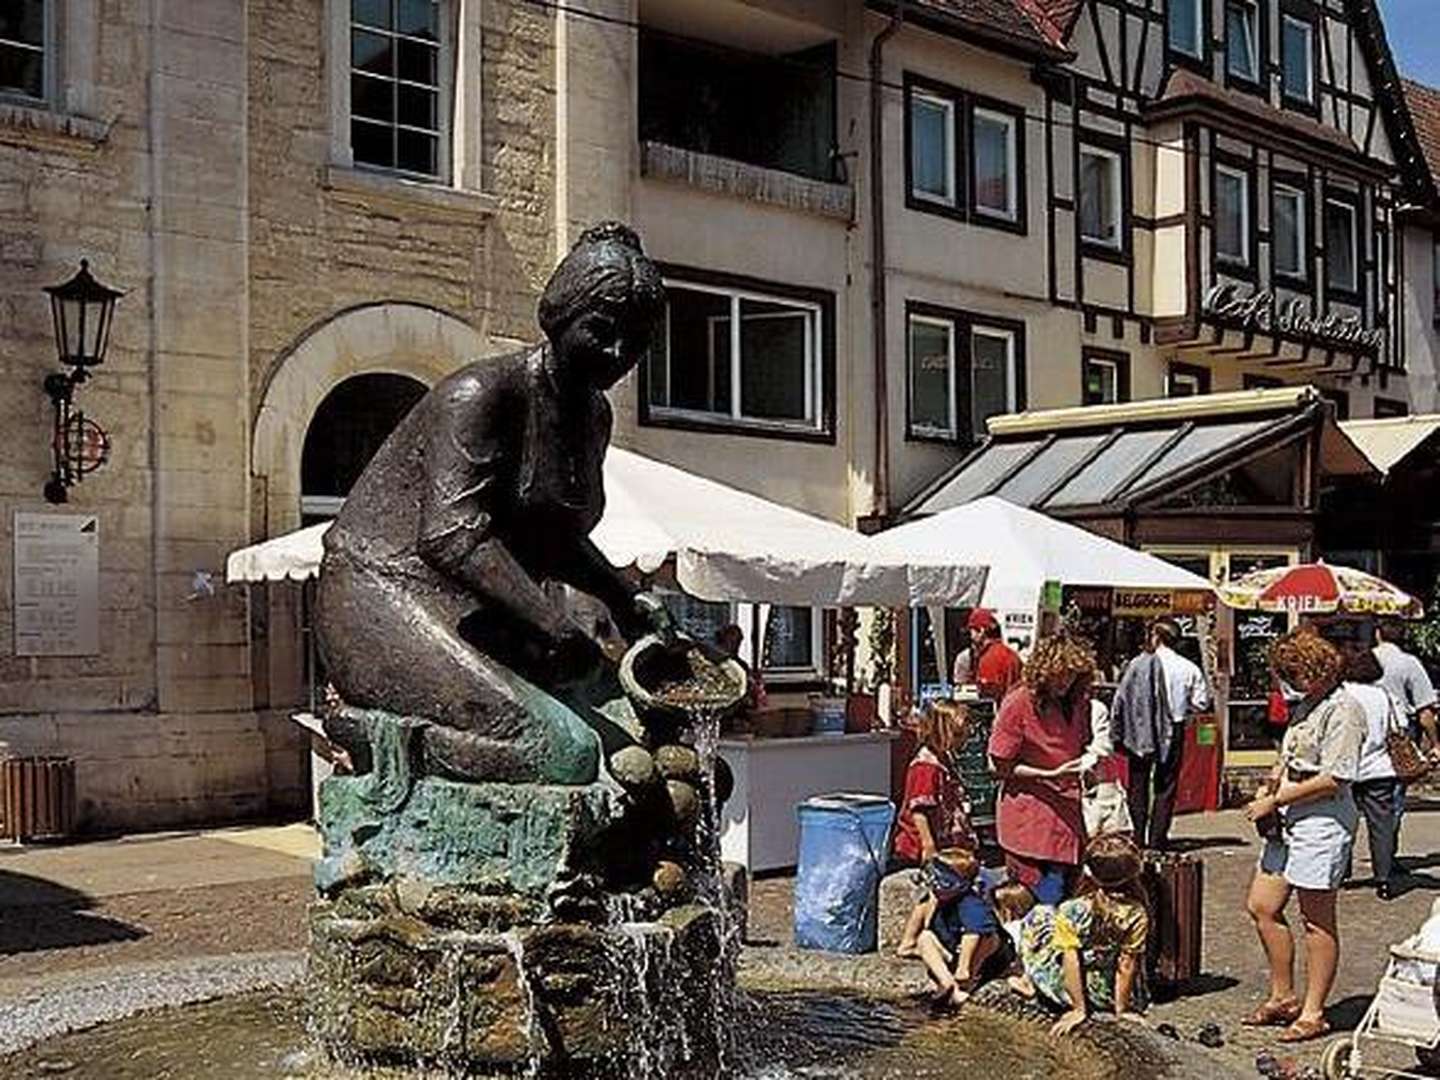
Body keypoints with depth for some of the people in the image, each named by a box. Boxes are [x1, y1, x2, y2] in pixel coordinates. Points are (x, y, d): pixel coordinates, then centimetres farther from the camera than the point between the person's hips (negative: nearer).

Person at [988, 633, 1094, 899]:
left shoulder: (1078, 703, 8)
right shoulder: (1018, 703, -11)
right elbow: (999, 766, -8)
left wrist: (1086, 765, 2)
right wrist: (1050, 775, -15)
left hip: (1067, 816, 6)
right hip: (1028, 819, -6)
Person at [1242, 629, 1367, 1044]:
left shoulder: (1343, 710, -14)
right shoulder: (1307, 706, 15)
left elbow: (1334, 778, -20)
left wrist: (1275, 800, -16)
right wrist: (1267, 793, 4)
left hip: (1323, 822, -10)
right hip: (1289, 821, 10)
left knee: (1317, 921, 0)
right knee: (1261, 907, 11)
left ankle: (1312, 1013, 10)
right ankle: (1283, 998, 24)